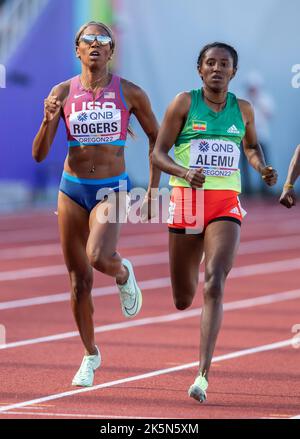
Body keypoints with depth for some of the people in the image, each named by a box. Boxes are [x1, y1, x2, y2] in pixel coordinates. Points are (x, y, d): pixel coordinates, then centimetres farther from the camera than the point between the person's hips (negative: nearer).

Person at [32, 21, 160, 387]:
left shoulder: (129, 93, -3)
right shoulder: (63, 92, -1)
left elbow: (156, 137, 11)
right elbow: (39, 155, -2)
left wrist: (153, 188, 6)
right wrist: (48, 121, -21)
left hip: (112, 189, -2)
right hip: (72, 189, 2)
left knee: (98, 257, -29)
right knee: (79, 280, 6)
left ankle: (124, 274, 9)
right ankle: (90, 356, 23)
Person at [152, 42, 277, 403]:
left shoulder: (242, 110, 9)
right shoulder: (184, 103, 0)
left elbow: (251, 145, 29)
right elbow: (158, 154, -2)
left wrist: (262, 169, 8)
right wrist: (184, 172, -22)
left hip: (226, 205, 0)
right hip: (187, 200, 0)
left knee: (214, 282, -21)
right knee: (183, 300, 9)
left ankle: (203, 374, -26)